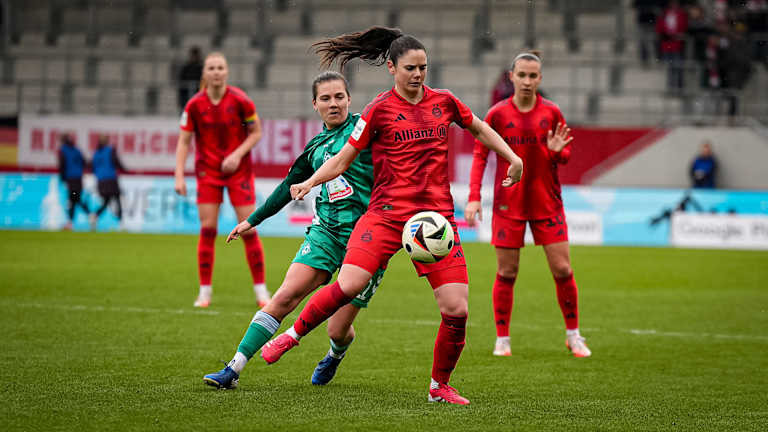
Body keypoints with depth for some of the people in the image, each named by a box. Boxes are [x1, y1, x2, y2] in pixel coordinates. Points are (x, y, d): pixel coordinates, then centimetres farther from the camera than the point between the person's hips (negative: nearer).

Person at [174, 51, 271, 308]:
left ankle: (260, 288, 6)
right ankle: (205, 291, 4)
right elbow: (184, 142, -2)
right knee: (207, 229, -5)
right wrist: (179, 176, -10)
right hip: (208, 172, 1)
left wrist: (238, 154, -15)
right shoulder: (194, 105, -7)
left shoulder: (240, 101, -11)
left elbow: (256, 132, 0)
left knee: (249, 228, -5)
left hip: (239, 170, -1)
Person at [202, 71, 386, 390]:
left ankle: (336, 355, 37)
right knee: (285, 297, -15)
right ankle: (234, 370, -14)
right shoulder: (316, 147, 15)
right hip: (325, 232, 4)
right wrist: (253, 220, 29)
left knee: (338, 331, -1)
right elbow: (289, 186, 26)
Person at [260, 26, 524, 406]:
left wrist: (512, 158, 25)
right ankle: (292, 335, 1)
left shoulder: (444, 102, 10)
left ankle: (439, 386, 14)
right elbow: (344, 157, 1)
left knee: (456, 310, -7)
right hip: (386, 214, -3)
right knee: (348, 285, -23)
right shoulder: (379, 110, 0)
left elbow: (479, 128, 29)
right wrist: (310, 183, -14)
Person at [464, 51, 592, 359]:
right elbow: (480, 155, 0)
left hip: (547, 203, 1)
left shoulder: (552, 113, 2)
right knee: (506, 272, 0)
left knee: (562, 269, -2)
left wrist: (557, 151, -16)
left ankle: (573, 335, 12)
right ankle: (502, 339, 12)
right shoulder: (498, 114, -2)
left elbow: (566, 156, 9)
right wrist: (474, 198, -9)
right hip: (509, 203, -1)